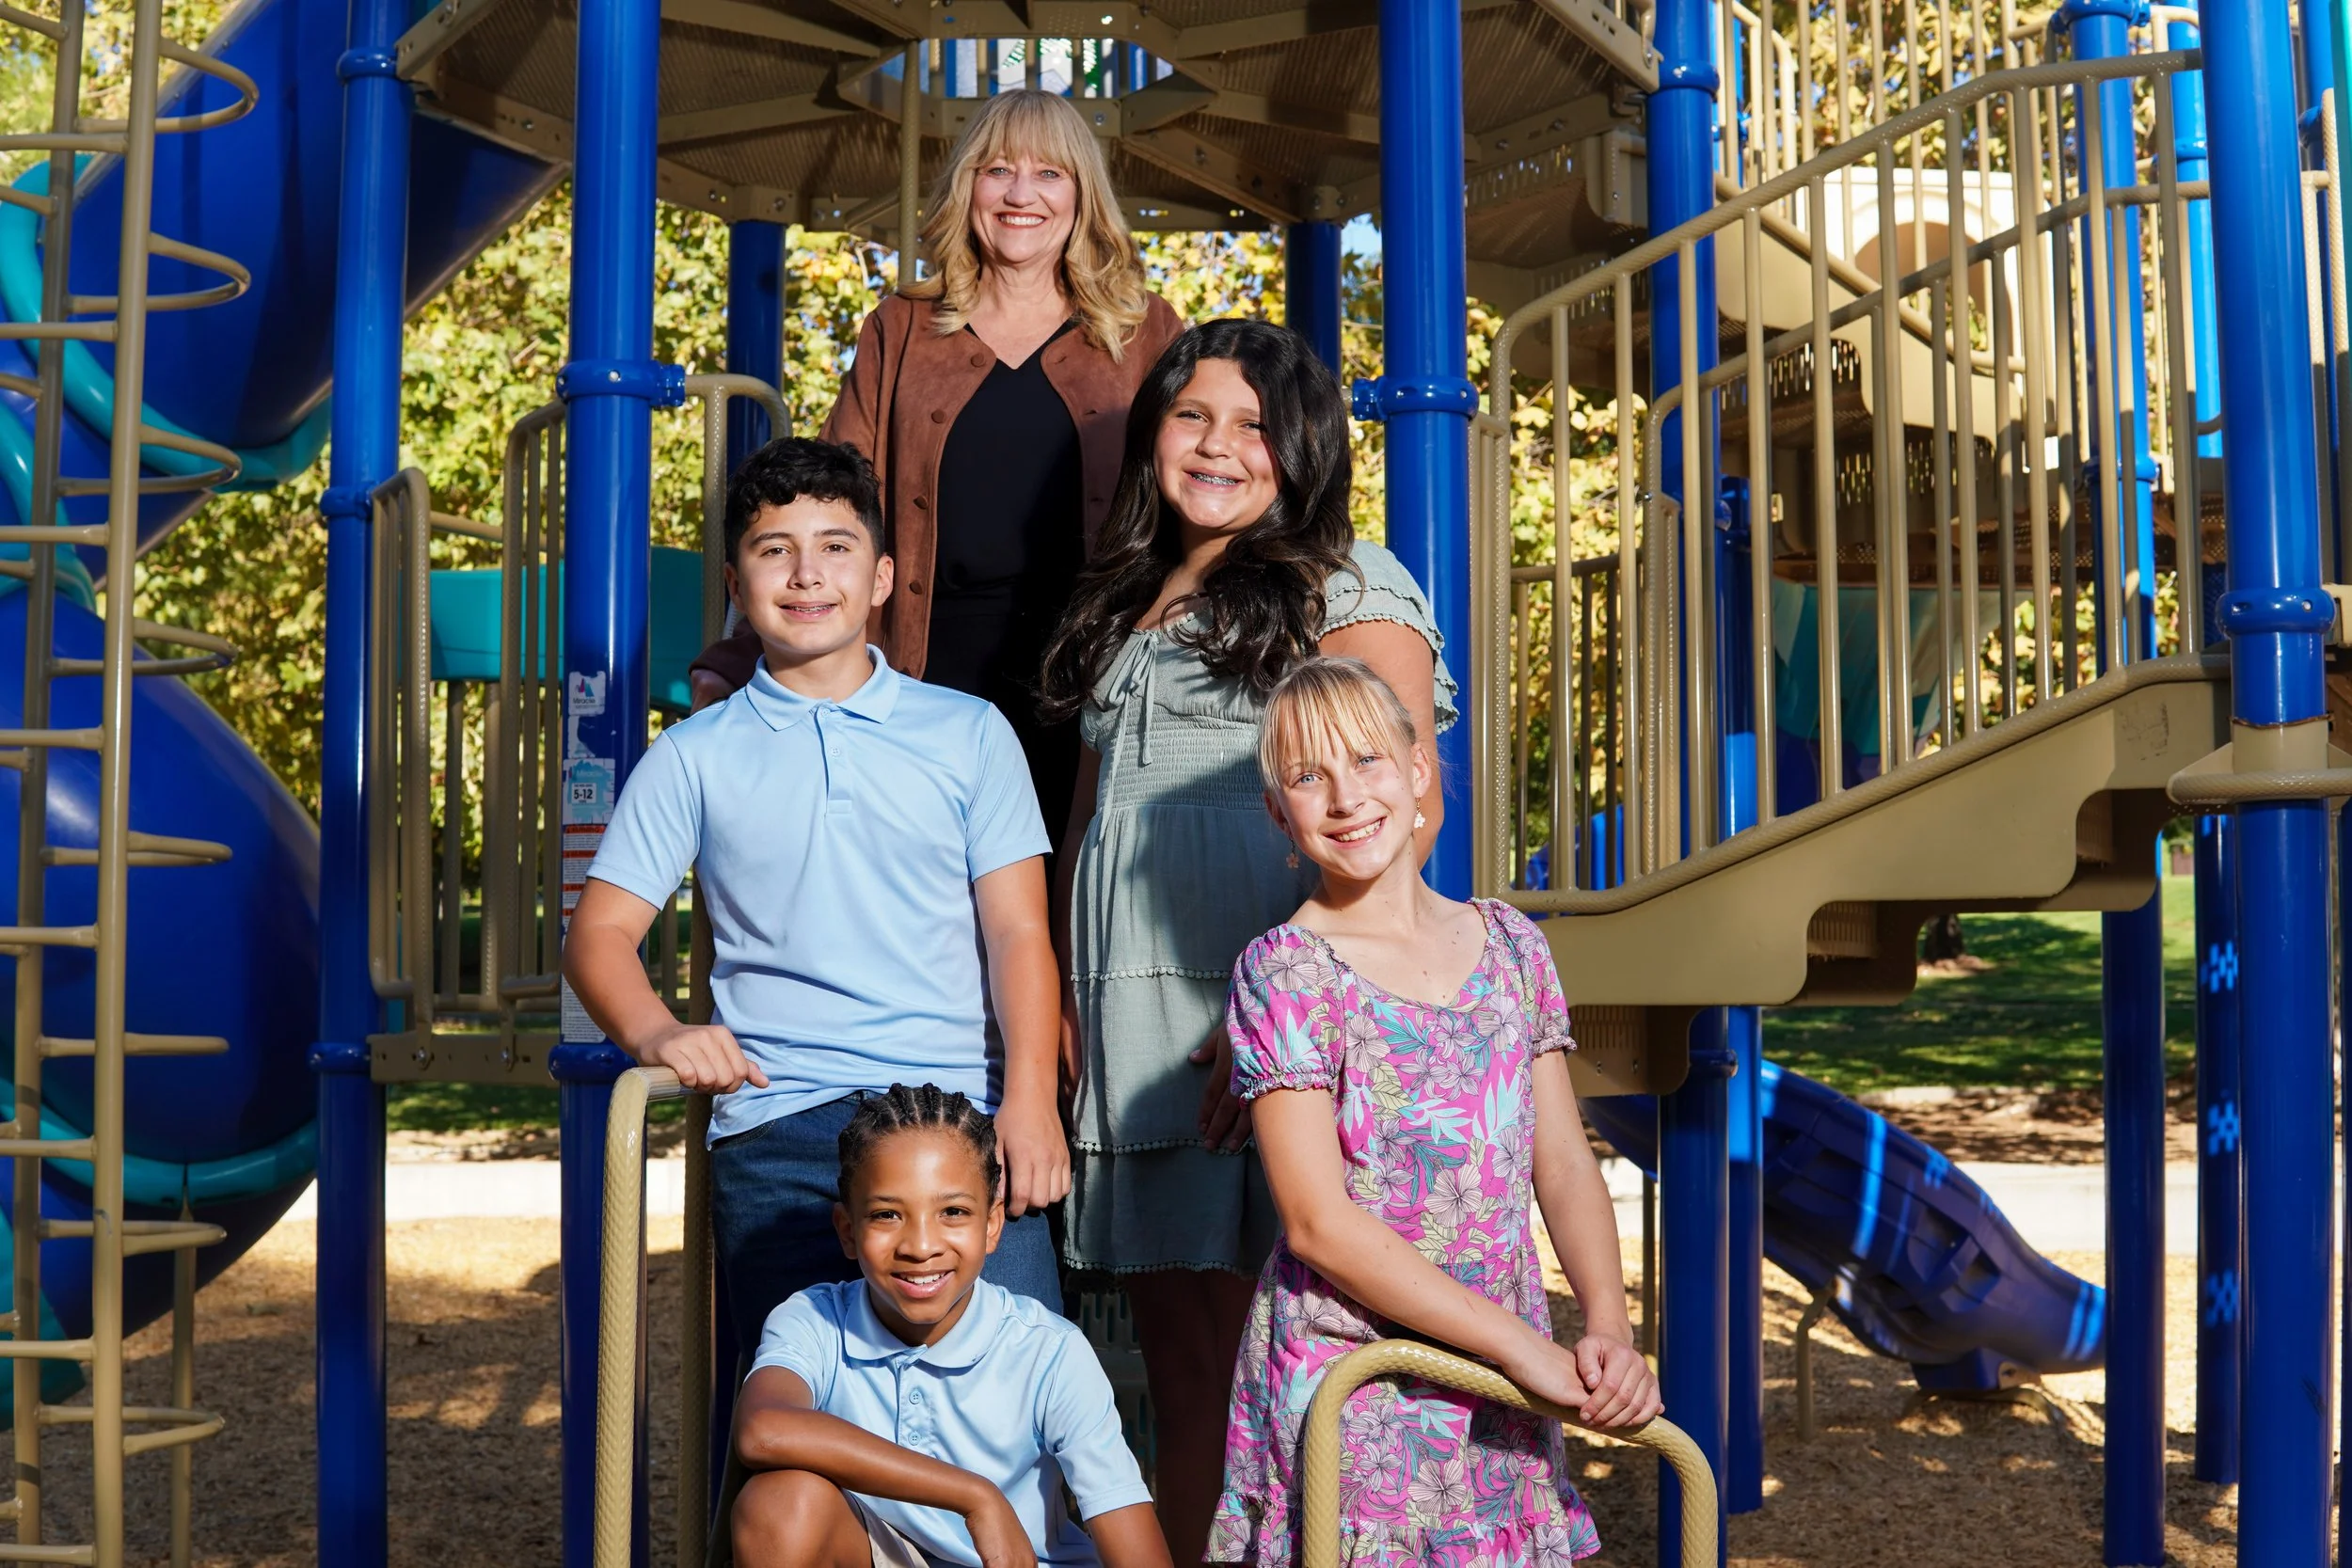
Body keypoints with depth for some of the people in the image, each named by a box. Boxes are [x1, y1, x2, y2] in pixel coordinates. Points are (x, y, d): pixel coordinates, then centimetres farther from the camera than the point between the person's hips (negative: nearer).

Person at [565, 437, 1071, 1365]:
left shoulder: (969, 734, 14)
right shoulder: (696, 756, 14)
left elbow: (1018, 931, 7)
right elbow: (600, 930, 10)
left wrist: (1029, 1098, -7)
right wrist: (657, 1034, -11)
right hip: (778, 1125, 0)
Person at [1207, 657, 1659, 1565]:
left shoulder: (1508, 944, 6)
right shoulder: (1283, 971, -9)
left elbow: (1564, 1165, 6)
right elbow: (1318, 1223, -15)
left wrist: (1609, 1327, -11)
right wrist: (1522, 1344, -17)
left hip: (1504, 1387, 4)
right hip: (1344, 1378, -4)